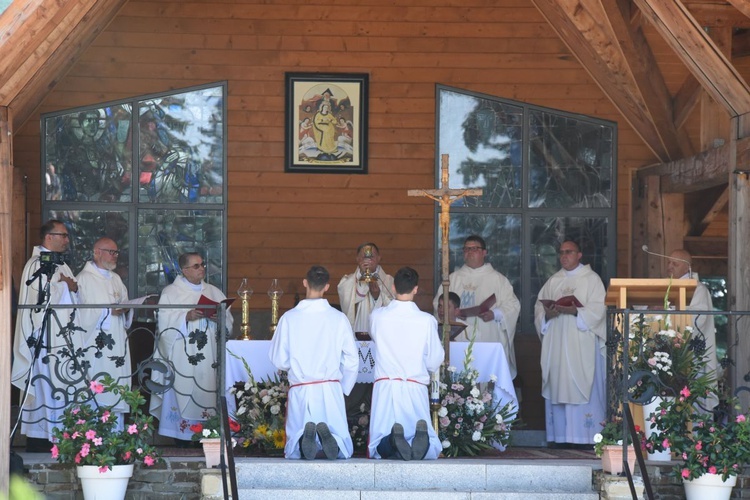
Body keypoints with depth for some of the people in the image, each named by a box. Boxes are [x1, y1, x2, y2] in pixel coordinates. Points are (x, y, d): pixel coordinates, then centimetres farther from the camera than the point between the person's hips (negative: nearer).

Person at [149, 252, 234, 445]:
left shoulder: (214, 292, 17)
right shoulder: (170, 292, 6)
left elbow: (228, 322, 12)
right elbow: (166, 322, -5)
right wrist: (186, 317, -19)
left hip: (208, 361, 3)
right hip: (182, 360, -3)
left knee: (208, 397, -3)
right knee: (182, 397, -8)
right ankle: (181, 445, -5)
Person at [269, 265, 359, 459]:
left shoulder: (289, 318, -3)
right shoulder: (339, 318, -2)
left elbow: (278, 360, 0)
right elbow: (352, 360, 3)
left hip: (299, 392, 0)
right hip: (330, 391, 0)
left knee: (293, 451, 10)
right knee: (344, 450, 8)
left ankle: (305, 438, -27)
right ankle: (328, 436, -29)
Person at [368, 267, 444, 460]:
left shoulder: (377, 316, 1)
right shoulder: (427, 321, -3)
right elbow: (434, 362, 4)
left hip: (385, 388, 1)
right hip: (415, 389, -1)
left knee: (377, 448, 2)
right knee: (431, 450, 2)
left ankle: (392, 444, -35)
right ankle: (420, 441, -36)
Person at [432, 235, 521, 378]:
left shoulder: (497, 279, 8)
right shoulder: (453, 278, 16)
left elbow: (512, 305, 2)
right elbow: (438, 302, 14)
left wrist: (494, 314, -16)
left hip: (489, 341, -2)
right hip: (460, 342, 2)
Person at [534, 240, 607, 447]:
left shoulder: (591, 279, 4)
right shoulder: (553, 281, 18)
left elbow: (598, 308, -7)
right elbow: (539, 306, 13)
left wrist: (575, 311, -21)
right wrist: (547, 314, -9)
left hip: (582, 343, -4)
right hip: (556, 343, 5)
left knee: (583, 387, -8)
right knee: (558, 388, 1)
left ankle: (586, 436, -7)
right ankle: (560, 436, 2)